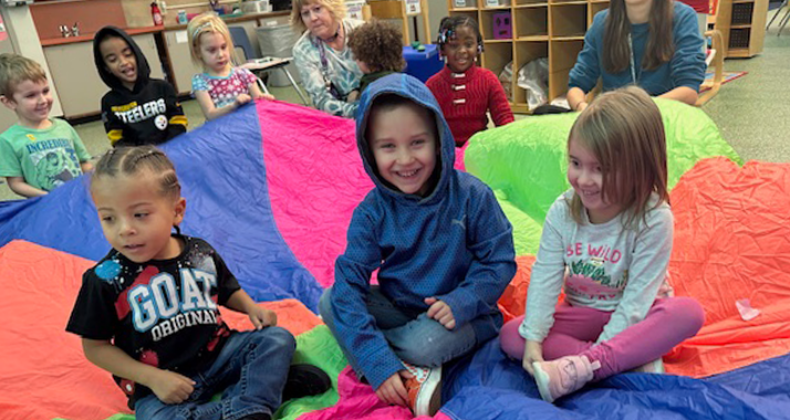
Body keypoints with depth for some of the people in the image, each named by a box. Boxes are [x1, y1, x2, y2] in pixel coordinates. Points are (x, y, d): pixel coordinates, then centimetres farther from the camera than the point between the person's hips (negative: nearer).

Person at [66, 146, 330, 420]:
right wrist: (153, 378, -14)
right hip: (157, 386, -3)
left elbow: (227, 290, 17)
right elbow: (95, 346, -5)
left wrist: (251, 308, -4)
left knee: (278, 339, -7)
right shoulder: (104, 279, -12)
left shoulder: (201, 254, -3)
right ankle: (268, 380, -20)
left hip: (217, 353, 3)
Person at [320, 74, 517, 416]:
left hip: (458, 313, -3)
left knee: (423, 344, -35)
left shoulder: (471, 196, -17)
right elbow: (349, 283, -19)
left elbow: (499, 262, -9)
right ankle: (410, 378, -22)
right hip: (397, 307, 4)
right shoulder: (372, 212, -13)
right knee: (329, 301, -17)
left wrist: (461, 302, -27)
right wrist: (378, 363, -29)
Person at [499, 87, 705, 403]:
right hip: (583, 315, 3)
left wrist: (597, 353, -26)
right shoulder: (562, 212, -13)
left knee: (689, 312, -32)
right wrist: (533, 340, -22)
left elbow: (638, 297, -23)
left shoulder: (654, 219, -22)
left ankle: (580, 366, -39)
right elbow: (545, 277, -14)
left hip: (632, 317, -2)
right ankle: (635, 361, -26)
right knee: (511, 336, -18)